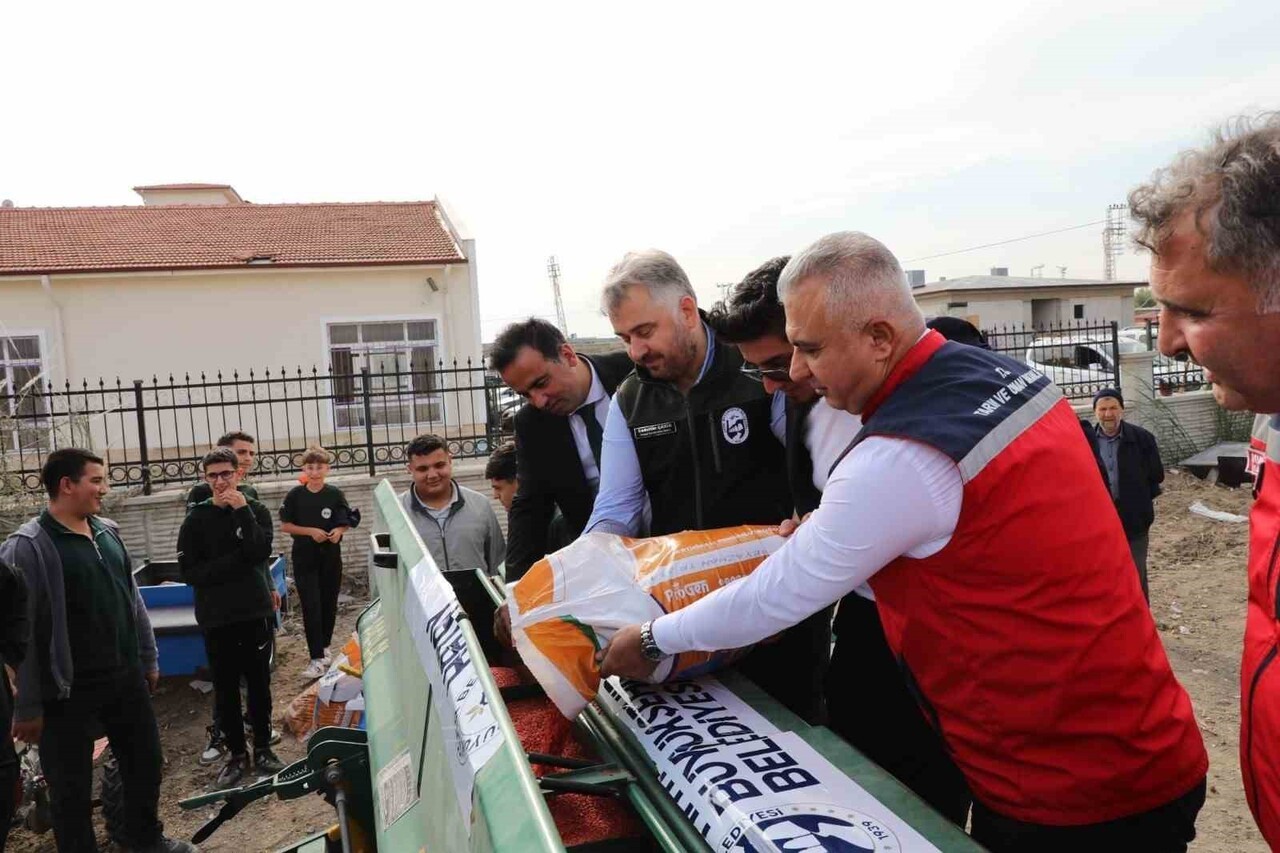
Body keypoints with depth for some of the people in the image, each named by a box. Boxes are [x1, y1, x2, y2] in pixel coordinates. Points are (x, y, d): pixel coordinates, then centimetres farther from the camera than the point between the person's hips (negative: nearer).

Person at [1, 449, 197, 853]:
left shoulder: (108, 532, 6)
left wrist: (148, 659, 16)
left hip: (126, 680, 6)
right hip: (69, 692, -6)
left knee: (145, 763, 18)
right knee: (72, 785, 9)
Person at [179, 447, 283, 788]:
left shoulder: (255, 510, 1)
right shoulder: (196, 519, 0)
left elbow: (260, 552, -16)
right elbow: (189, 571, -8)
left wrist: (242, 511, -20)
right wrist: (236, 561, -15)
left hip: (255, 612, 0)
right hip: (216, 619, 0)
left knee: (259, 683, 8)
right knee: (225, 689, 7)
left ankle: (263, 749, 21)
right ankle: (236, 753, 19)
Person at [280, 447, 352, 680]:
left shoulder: (335, 494, -1)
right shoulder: (295, 495, -4)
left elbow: (345, 523, 6)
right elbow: (285, 526, 0)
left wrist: (338, 531, -16)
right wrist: (311, 531, -14)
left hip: (330, 556, 2)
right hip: (304, 558, -1)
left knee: (329, 604, 11)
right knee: (311, 607, -7)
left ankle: (324, 647, 30)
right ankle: (317, 659, -7)